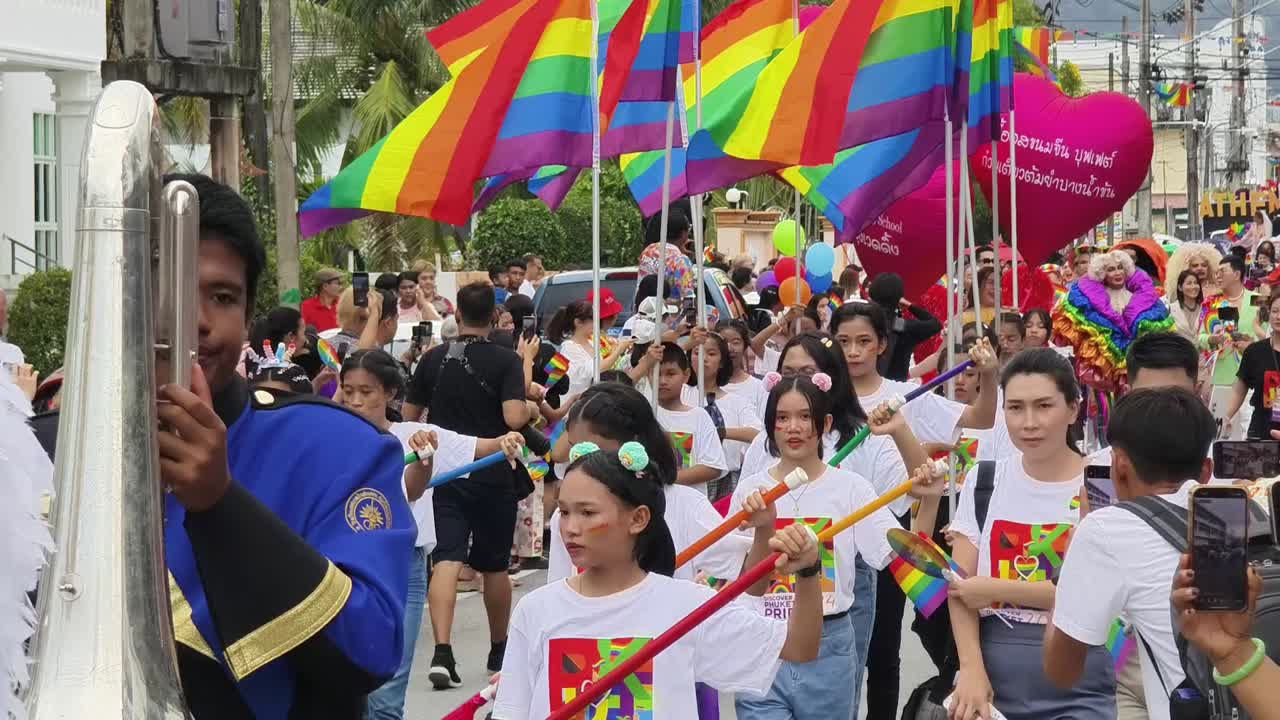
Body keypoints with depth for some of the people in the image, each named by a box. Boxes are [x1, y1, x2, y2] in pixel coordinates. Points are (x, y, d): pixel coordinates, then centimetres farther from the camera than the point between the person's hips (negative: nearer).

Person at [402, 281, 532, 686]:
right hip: (493, 475, -1)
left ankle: (442, 650, -24)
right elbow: (514, 418, -21)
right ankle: (499, 650, 30)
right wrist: (529, 408, 2)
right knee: (494, 566, 14)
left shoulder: (434, 359, 1)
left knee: (446, 560, -6)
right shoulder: (505, 361, -9)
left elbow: (409, 416, 8)